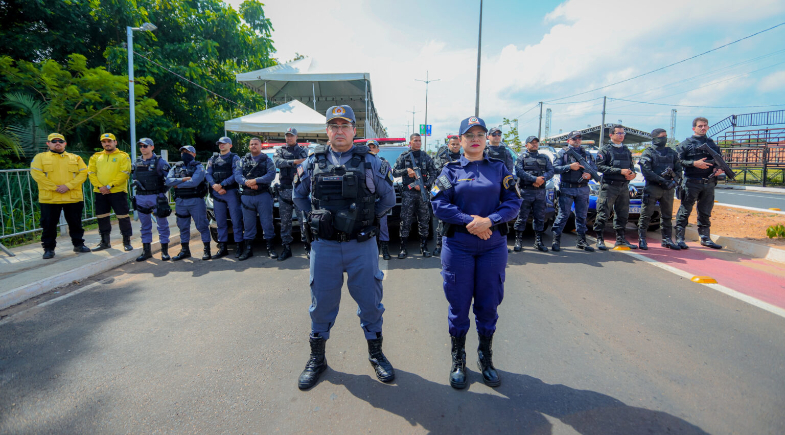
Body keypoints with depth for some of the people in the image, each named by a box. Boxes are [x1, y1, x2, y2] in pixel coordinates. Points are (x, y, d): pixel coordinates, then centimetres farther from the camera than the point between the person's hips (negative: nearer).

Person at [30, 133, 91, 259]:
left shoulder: (75, 158, 11)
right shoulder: (40, 157, 7)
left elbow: (83, 173, 0)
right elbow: (36, 174, -5)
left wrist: (68, 186, -13)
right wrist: (54, 187, -14)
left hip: (74, 197, 1)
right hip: (49, 198, -1)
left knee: (76, 223, 9)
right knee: (49, 224, 4)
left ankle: (78, 244, 22)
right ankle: (49, 248, 14)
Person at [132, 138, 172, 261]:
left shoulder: (159, 162, -2)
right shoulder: (136, 163, 13)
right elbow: (134, 177, 24)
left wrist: (163, 191, -11)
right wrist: (136, 182, 1)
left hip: (156, 197, -5)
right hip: (141, 197, 5)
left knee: (162, 224, 0)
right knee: (144, 226, 10)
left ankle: (165, 251, 7)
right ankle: (146, 250, 18)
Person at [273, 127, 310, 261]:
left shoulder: (303, 151, 12)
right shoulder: (280, 150, 14)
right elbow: (277, 162, -8)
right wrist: (294, 162, -22)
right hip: (284, 190, 2)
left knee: (304, 219, -8)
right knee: (285, 221, 6)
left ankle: (307, 246, 2)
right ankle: (286, 248, 15)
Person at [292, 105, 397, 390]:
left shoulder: (369, 162, 1)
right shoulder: (313, 162, 4)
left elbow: (389, 197, 11)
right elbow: (299, 196, 18)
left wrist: (369, 217, 4)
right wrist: (318, 217, 8)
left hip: (361, 245, -1)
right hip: (324, 245, 1)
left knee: (370, 300, 9)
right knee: (322, 302, 11)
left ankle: (376, 354, 31)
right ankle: (317, 358, 30)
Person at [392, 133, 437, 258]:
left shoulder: (426, 157, 11)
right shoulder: (404, 156, 7)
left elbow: (433, 174, 9)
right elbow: (394, 172, 6)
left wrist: (425, 185, -7)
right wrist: (406, 170, -12)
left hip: (423, 192, 2)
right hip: (408, 193, -2)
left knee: (424, 221, 5)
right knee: (405, 221, -4)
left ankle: (424, 247, 15)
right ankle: (403, 249, 3)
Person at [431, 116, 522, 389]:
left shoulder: (499, 169, 7)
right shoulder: (451, 170, 3)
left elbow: (513, 202, -1)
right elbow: (439, 204, -7)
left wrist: (488, 221, -17)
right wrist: (469, 221, -18)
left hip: (493, 246, 2)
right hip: (458, 246, -1)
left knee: (488, 305, 10)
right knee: (459, 305, 6)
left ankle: (485, 358, 30)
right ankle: (458, 361, 25)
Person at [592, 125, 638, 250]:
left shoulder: (626, 150, 19)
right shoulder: (605, 149, 0)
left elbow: (631, 165, 23)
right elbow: (600, 166, -11)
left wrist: (632, 173, -1)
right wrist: (620, 171, -16)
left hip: (624, 186, 6)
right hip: (609, 186, -6)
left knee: (622, 214, 9)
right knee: (603, 214, -5)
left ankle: (620, 239, 19)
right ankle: (599, 239, 1)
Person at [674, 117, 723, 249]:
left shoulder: (712, 144, 17)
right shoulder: (687, 143, 2)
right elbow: (678, 160, -6)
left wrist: (719, 169, 1)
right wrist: (694, 163, -17)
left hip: (709, 182, 5)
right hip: (692, 182, -5)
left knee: (705, 212, 11)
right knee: (685, 210, -4)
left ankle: (705, 238, 20)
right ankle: (679, 238, 0)